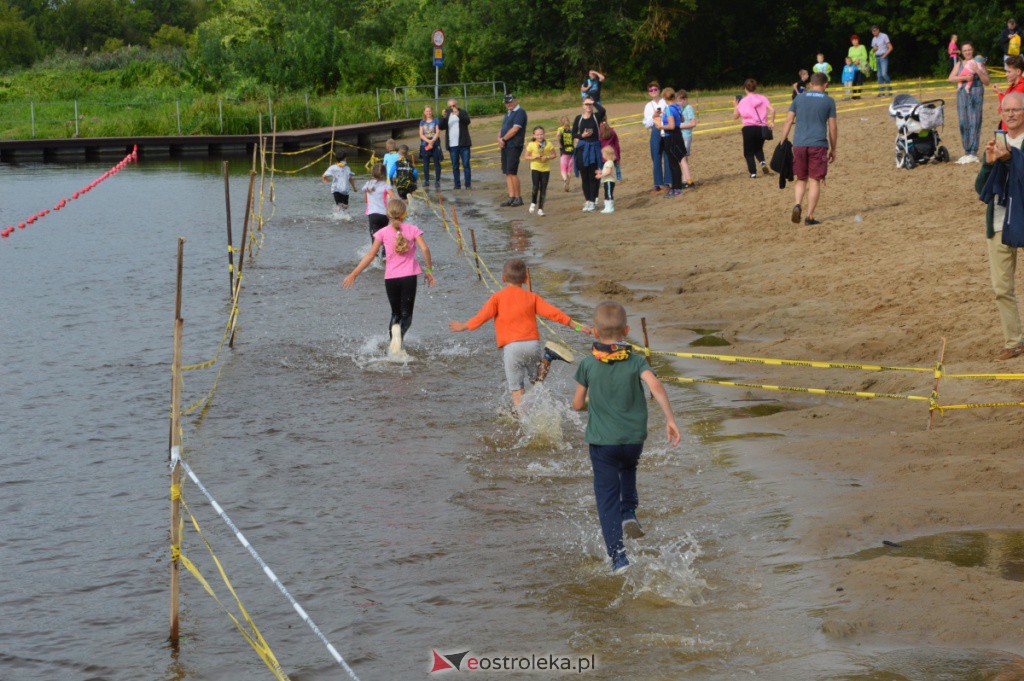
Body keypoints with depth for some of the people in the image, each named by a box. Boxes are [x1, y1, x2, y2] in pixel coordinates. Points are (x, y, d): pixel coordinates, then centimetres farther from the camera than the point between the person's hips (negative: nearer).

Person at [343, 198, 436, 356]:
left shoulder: (383, 232, 2)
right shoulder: (413, 229, 3)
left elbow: (370, 255, 0)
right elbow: (425, 249, -9)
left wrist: (353, 274, 5)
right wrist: (429, 270, 3)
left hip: (391, 278, 1)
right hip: (409, 277, -1)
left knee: (395, 313, 19)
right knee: (406, 314, 2)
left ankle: (394, 326, -14)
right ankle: (401, 331, -32)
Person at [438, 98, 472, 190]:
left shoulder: (463, 112, 4)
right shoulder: (447, 114, 11)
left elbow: (468, 121, -15)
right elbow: (440, 126, 2)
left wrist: (458, 114, -29)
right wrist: (443, 117, -16)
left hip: (463, 144, -2)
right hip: (452, 145, 2)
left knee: (466, 164, -4)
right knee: (455, 166, 4)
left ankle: (468, 184, -2)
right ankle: (457, 185, 8)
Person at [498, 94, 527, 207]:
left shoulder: (520, 112, -9)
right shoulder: (508, 113, 20)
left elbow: (515, 129, -16)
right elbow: (503, 129, 21)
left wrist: (503, 139, -9)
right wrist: (499, 138, 1)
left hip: (514, 146, -9)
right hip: (505, 146, 9)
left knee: (512, 172, -11)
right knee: (507, 172, 6)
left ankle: (518, 197, -5)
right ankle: (511, 197, 7)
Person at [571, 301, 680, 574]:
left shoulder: (588, 364, -5)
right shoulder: (636, 360, -5)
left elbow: (577, 404, 0)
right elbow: (655, 385, -22)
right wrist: (670, 419, -22)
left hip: (601, 440, -2)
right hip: (634, 438, 2)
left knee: (607, 495, 3)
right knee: (628, 469, 35)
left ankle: (617, 555, -4)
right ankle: (629, 512, 16)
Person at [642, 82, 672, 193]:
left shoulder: (666, 102, 6)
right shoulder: (648, 106, 13)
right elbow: (646, 124, 9)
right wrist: (653, 116, -7)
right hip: (655, 132, 2)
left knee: (668, 157, -4)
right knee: (656, 159, 2)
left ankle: (668, 183, 2)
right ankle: (657, 184, 6)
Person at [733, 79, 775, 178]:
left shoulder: (743, 101, 0)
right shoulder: (762, 98, 6)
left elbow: (735, 116, 7)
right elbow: (772, 110, -7)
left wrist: (736, 105, 20)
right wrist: (772, 122, -1)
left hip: (749, 128, -3)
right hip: (762, 128, 3)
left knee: (749, 152, 8)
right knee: (758, 149, 23)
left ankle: (753, 172, -4)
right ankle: (762, 162, -6)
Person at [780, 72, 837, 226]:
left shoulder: (799, 99, 10)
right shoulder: (828, 101, 5)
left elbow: (788, 121, 4)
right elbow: (833, 127, 4)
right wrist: (833, 149, 12)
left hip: (799, 144, 2)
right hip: (818, 145, -2)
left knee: (801, 179, 15)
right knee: (815, 180, 2)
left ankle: (798, 205, -9)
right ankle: (810, 216, -3)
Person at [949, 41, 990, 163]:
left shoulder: (978, 63, 7)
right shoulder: (959, 64, 17)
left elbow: (987, 82, 4)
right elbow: (951, 78, 4)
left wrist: (978, 71, -10)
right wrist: (964, 78, -10)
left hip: (976, 95, -4)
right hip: (962, 95, 4)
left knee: (974, 123, -10)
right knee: (963, 123, 1)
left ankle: (973, 153, -13)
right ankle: (967, 152, 8)